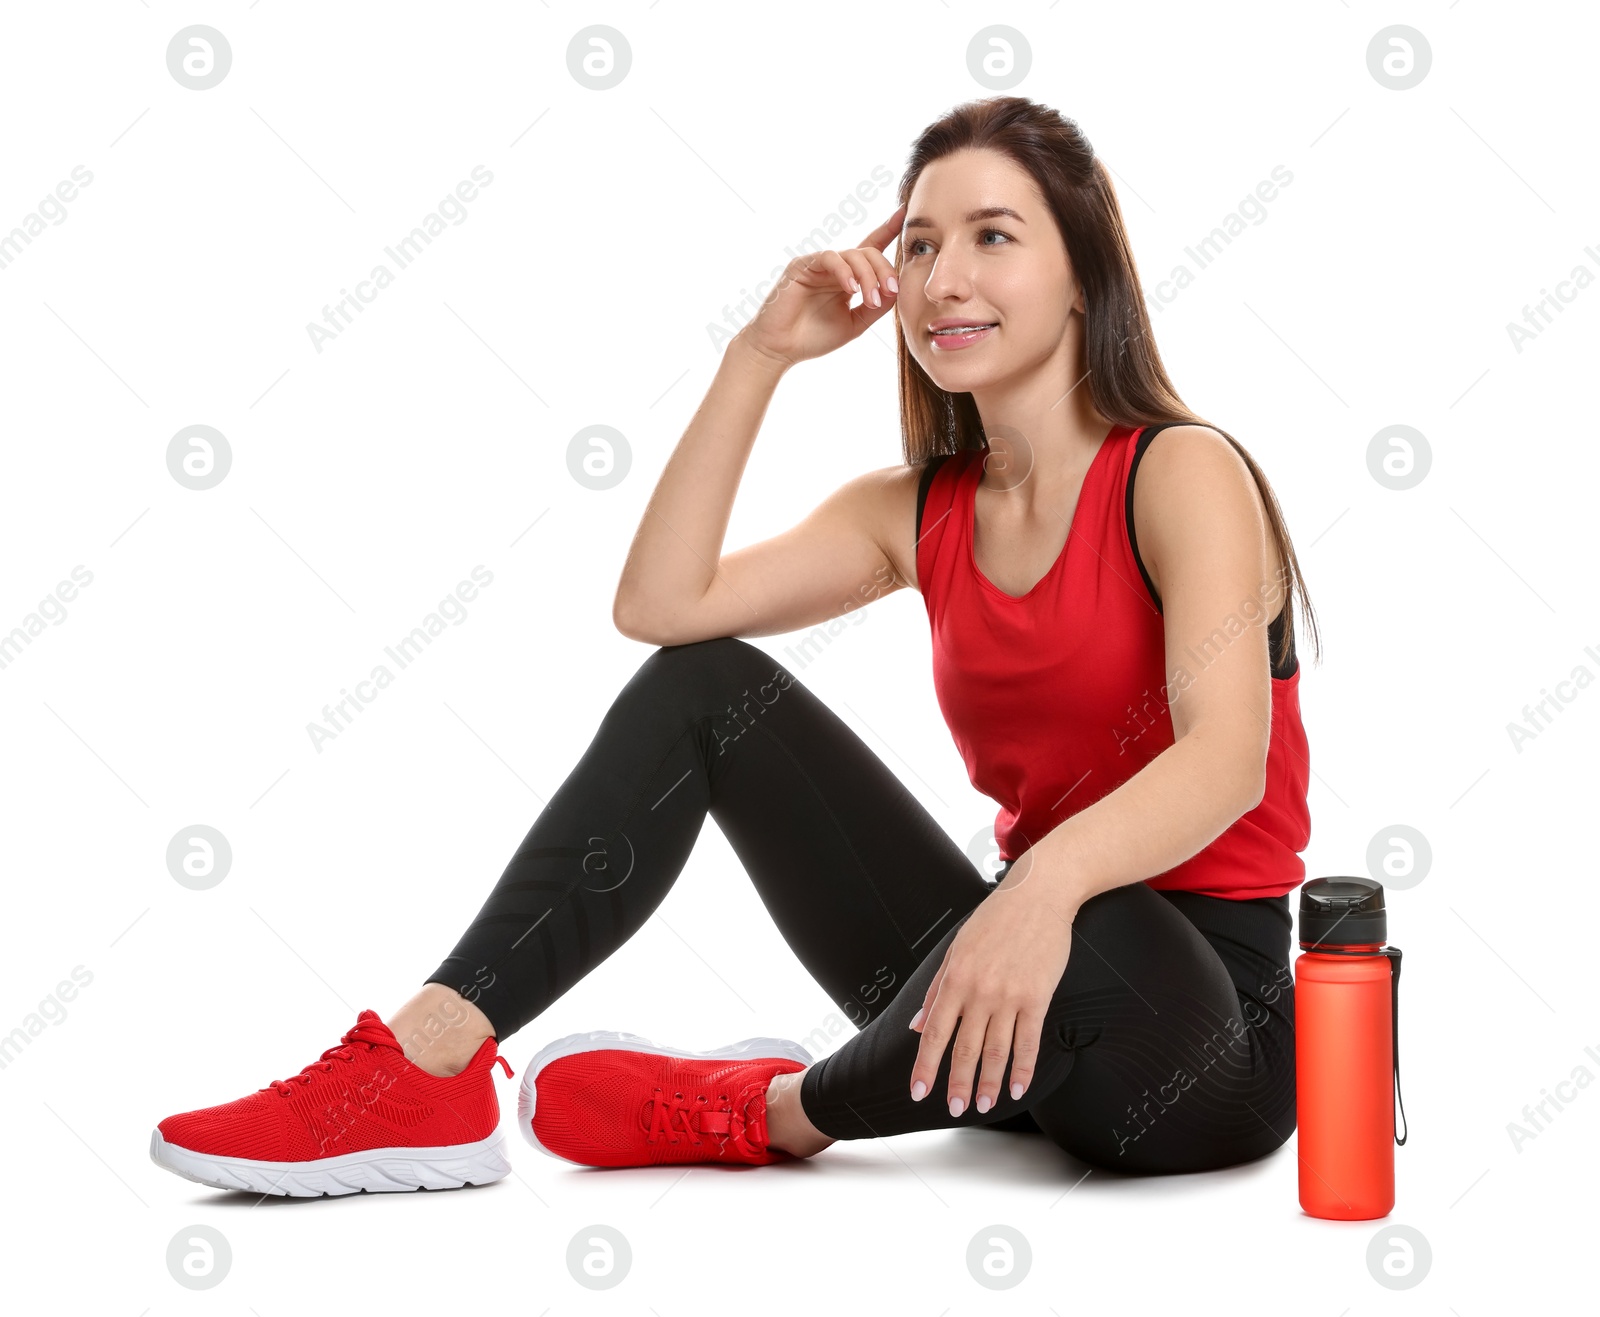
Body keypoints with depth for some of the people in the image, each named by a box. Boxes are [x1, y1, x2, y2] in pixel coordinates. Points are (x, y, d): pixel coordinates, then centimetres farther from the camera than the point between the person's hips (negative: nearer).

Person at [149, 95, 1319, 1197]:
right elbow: (660, 605, -4)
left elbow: (1227, 756, -28)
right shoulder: (918, 512, 9)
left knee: (1078, 950, -43)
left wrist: (1046, 887, -46)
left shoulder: (1181, 474, -10)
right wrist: (760, 356, -4)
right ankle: (422, 1069, -15)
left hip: (1201, 1024, -5)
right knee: (705, 687, -4)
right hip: (1019, 1001, 6)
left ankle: (771, 1110, -10)